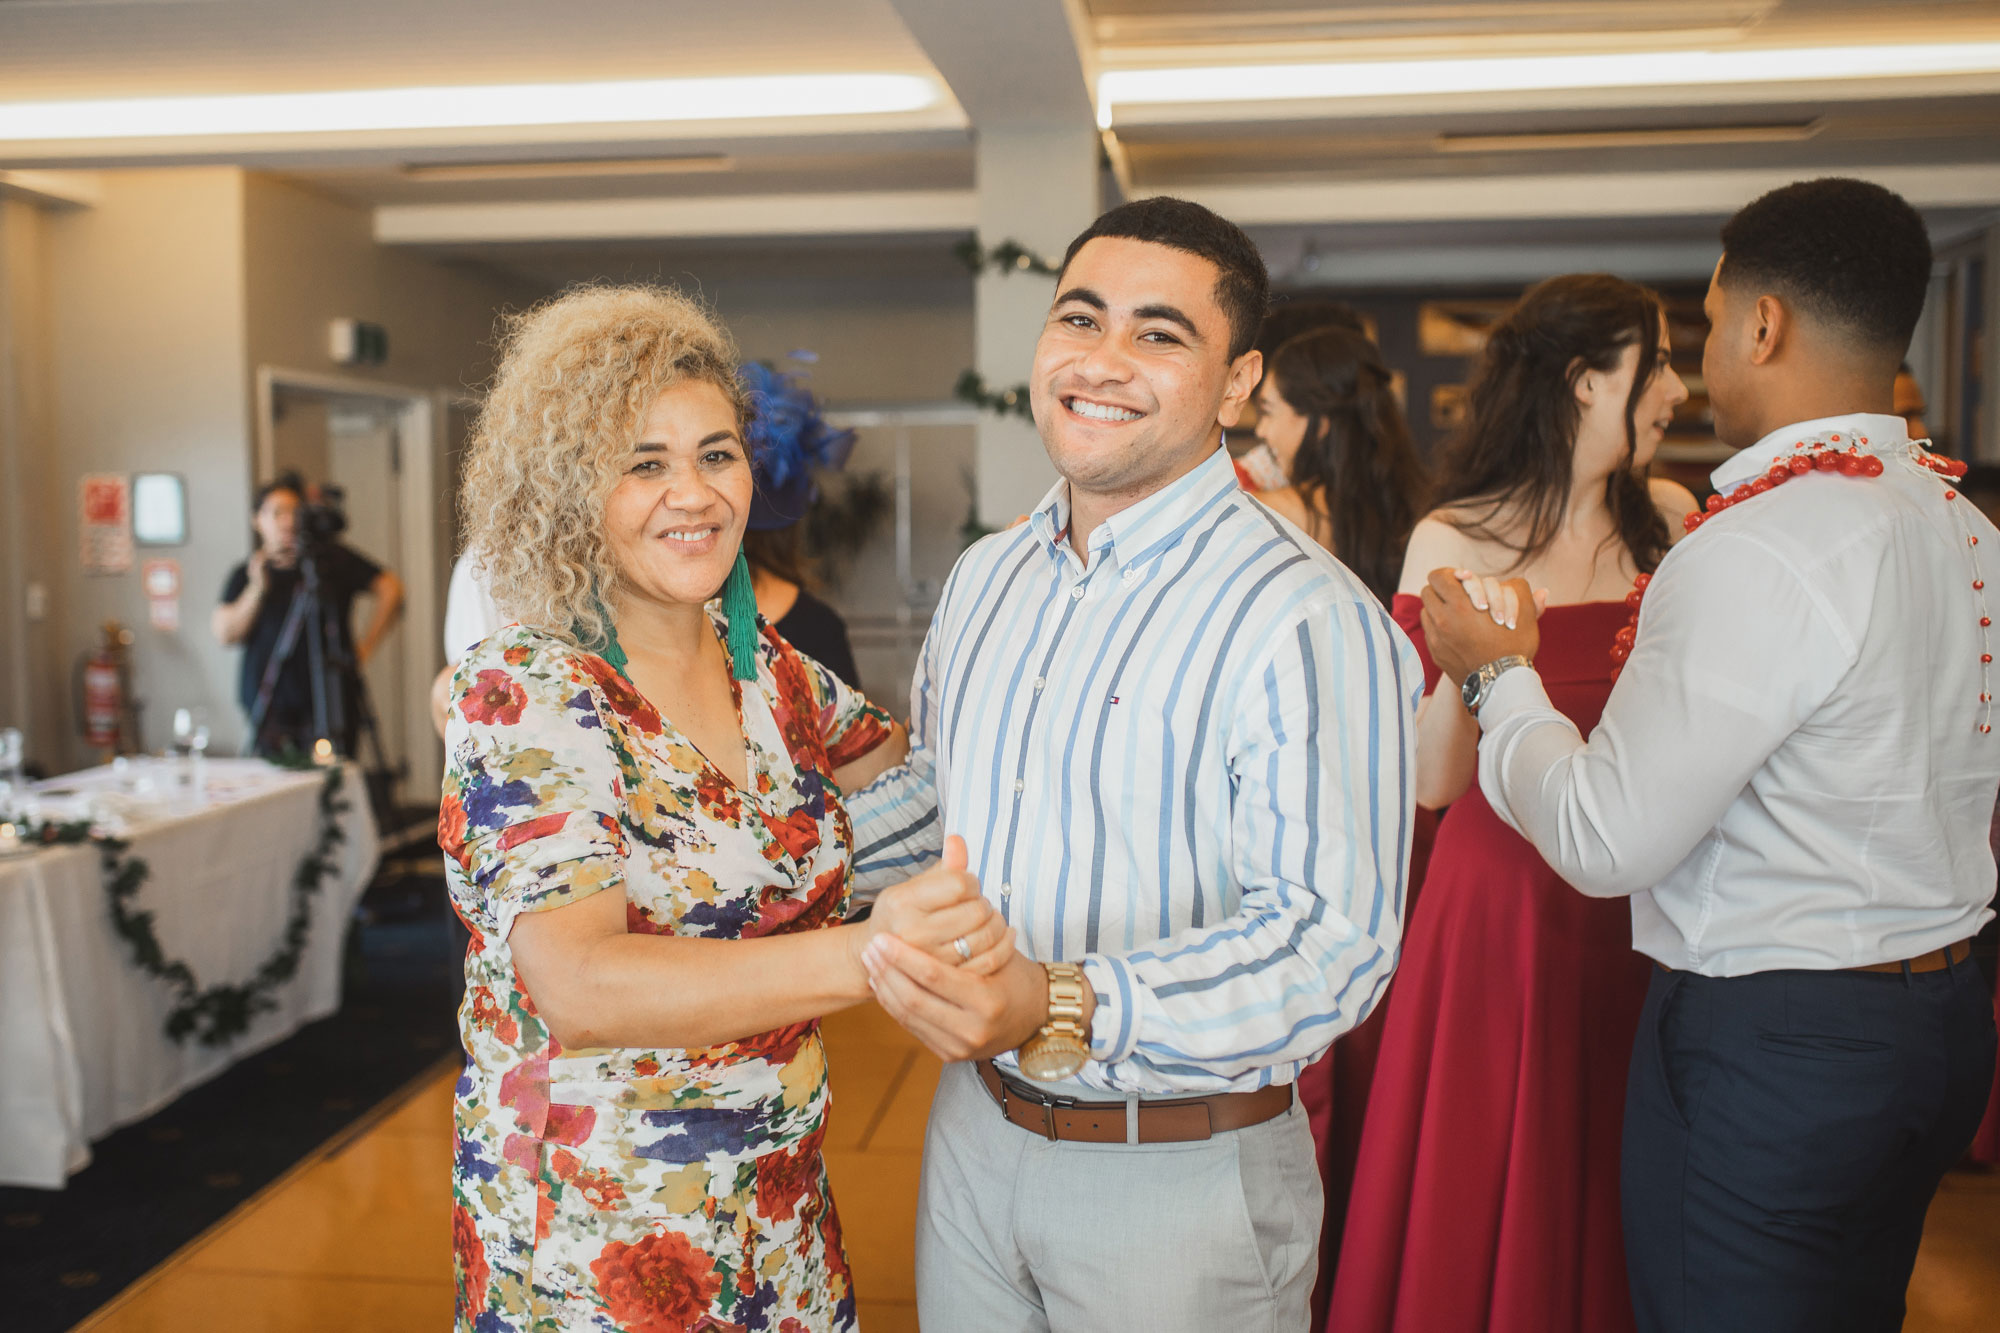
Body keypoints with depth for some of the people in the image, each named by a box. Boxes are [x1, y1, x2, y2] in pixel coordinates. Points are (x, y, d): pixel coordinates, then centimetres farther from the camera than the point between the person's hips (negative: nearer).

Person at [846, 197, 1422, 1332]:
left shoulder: (1310, 620, -20)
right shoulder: (988, 577, 5)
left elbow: (1331, 939, -25)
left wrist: (1058, 1010, -36)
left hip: (1180, 1184, -6)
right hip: (975, 1132, 6)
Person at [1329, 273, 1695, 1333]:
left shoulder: (1668, 522, 4)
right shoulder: (1456, 543, -8)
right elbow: (1432, 781, -12)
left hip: (1638, 914, 4)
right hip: (1504, 899, -4)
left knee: (1612, 1216, 16)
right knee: (1481, 1214, 8)